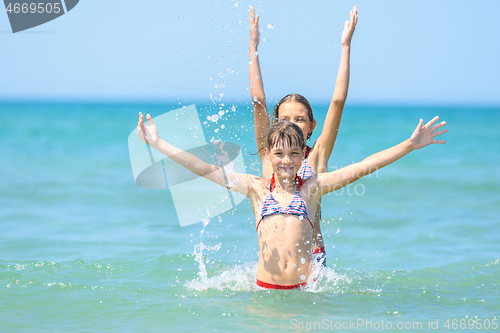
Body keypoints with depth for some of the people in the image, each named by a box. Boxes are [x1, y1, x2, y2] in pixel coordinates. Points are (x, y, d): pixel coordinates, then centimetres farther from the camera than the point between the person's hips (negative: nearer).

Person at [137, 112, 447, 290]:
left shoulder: (312, 187, 8)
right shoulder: (256, 187, 11)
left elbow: (363, 167, 3)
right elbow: (203, 168, 11)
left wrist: (410, 144, -2)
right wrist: (157, 143, 9)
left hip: (306, 288, -1)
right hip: (265, 288, 1)